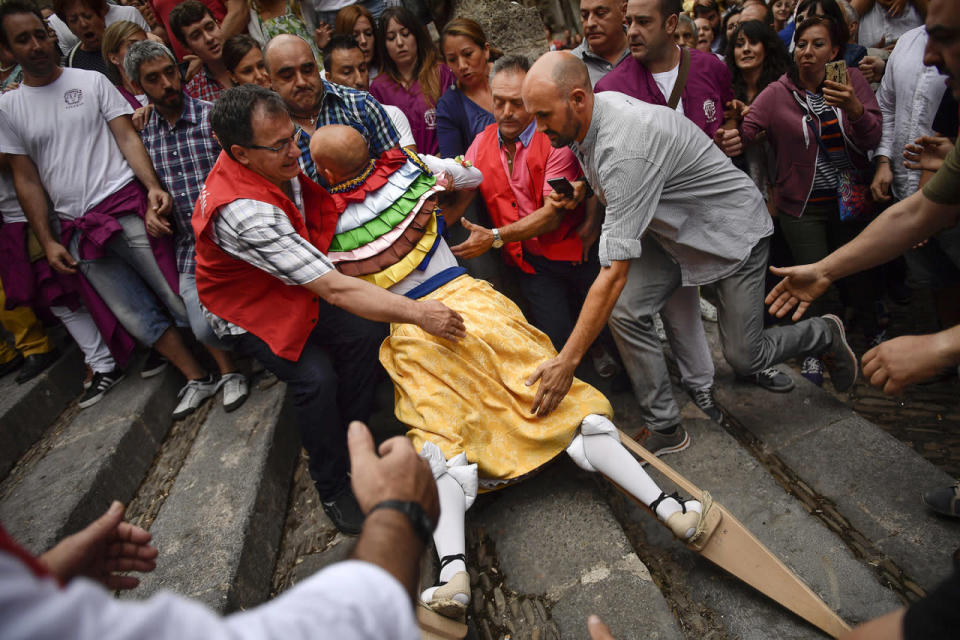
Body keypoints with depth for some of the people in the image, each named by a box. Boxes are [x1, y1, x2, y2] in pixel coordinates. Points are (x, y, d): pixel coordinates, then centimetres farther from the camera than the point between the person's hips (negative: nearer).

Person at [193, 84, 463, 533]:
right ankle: (333, 488, -3)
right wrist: (417, 313, -38)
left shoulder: (276, 163, -12)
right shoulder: (242, 211, -38)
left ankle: (350, 441, 3)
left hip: (292, 286, 7)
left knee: (366, 333, -16)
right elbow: (335, 290, -40)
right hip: (249, 310, -7)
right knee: (316, 376, -27)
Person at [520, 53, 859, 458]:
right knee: (625, 312, -13)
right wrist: (582, 186, -4)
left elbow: (615, 272, -41)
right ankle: (666, 429, 3)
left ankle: (825, 334, 31)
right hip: (672, 230, 8)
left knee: (744, 358, -1)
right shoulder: (588, 114, -10)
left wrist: (567, 362, -40)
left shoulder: (626, 149, -38)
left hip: (730, 231, -7)